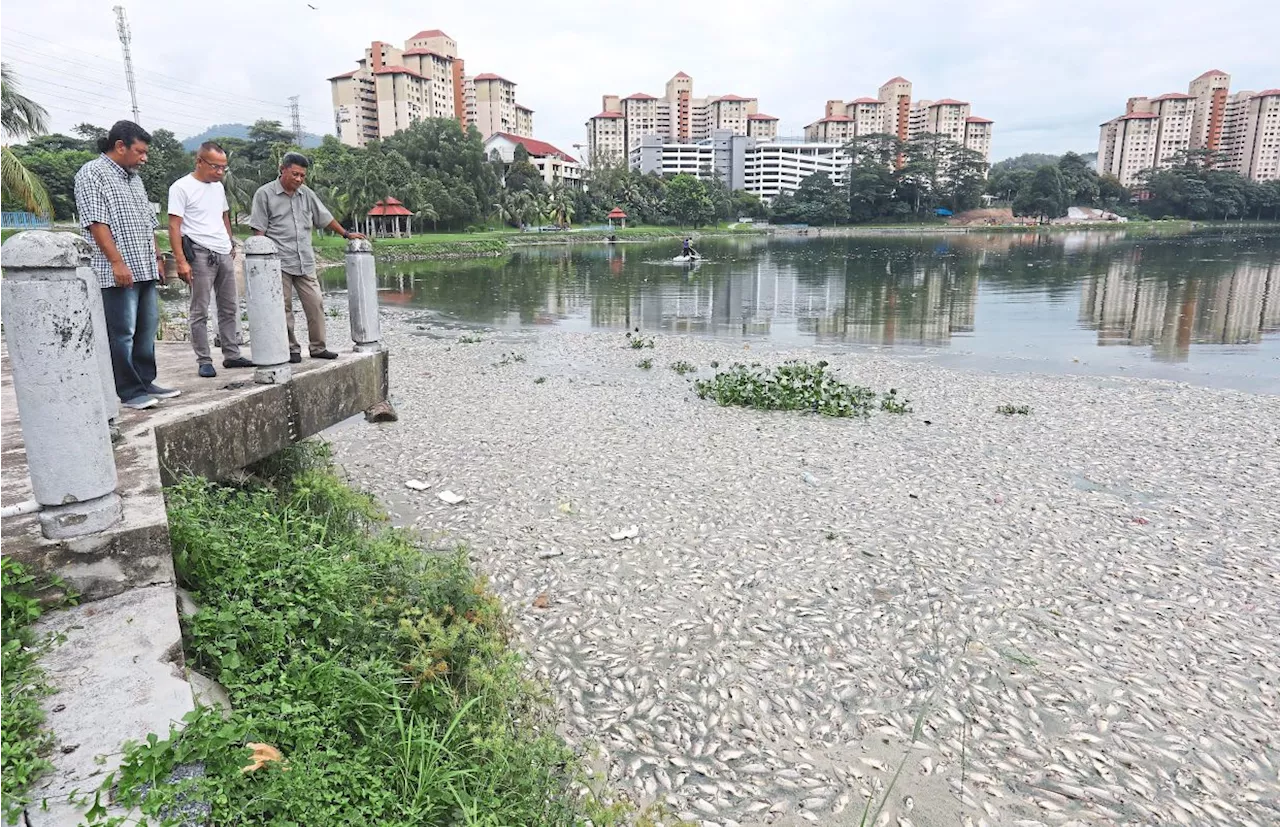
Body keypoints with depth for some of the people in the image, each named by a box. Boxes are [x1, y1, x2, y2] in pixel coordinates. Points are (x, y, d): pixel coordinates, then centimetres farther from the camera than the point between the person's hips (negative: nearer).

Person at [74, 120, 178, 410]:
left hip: (145, 269, 8)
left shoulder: (134, 178, 20)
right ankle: (128, 391, 1)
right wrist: (117, 262, -20)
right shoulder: (92, 174, -5)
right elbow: (96, 222, -14)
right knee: (122, 333, -4)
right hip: (118, 272, -8)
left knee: (147, 329, 10)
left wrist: (157, 257, 19)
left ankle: (145, 383, 19)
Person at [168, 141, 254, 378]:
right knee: (200, 312, -2)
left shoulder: (219, 187, 14)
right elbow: (174, 227, -11)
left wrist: (230, 246, 17)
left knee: (229, 308, 11)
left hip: (224, 255, 8)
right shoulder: (182, 187, -7)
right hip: (200, 254, -7)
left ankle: (231, 355, 19)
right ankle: (204, 361, 2)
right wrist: (181, 261, -18)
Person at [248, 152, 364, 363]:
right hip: (279, 263, -5)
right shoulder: (265, 194, -1)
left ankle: (318, 347, 12)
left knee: (315, 304, 3)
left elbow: (325, 218, 23)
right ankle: (291, 349, 9)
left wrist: (346, 234, 23)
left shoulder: (306, 194, 13)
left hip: (305, 262, 5)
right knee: (284, 308, 1)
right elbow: (259, 230, -4)